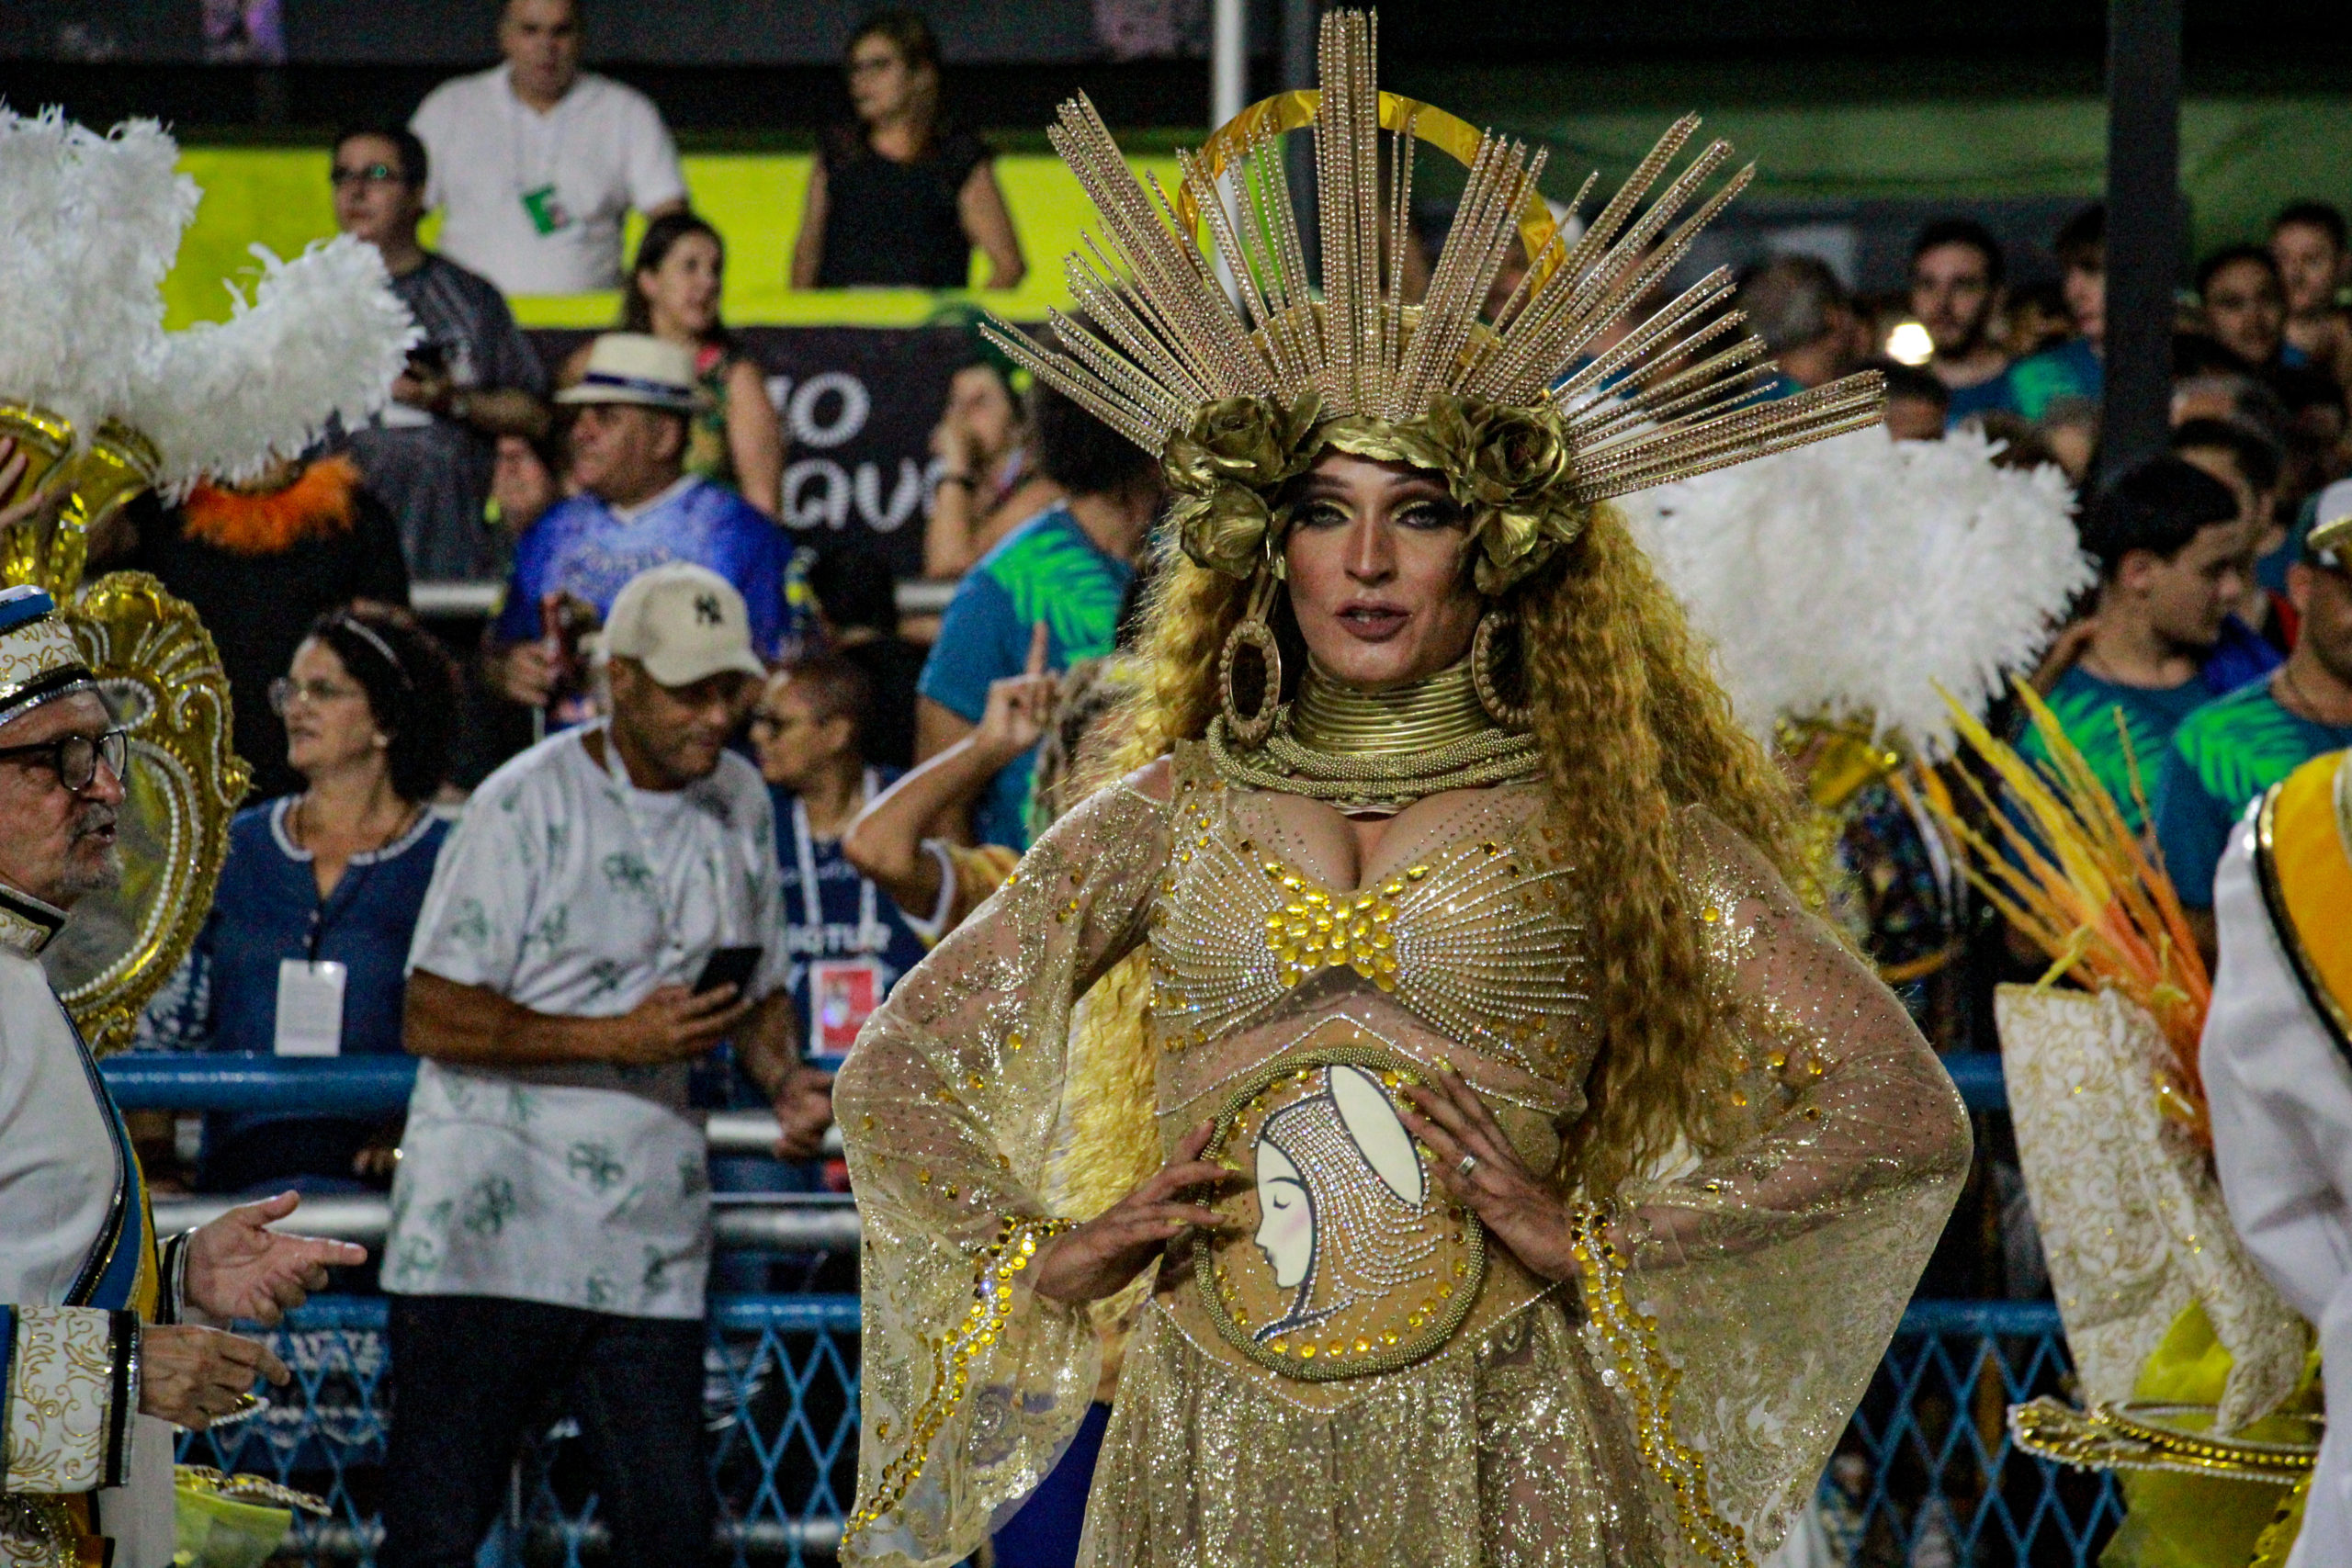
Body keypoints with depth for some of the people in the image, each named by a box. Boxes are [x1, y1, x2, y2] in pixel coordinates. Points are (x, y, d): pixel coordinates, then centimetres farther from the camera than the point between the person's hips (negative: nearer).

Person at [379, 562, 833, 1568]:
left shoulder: (740, 802, 13)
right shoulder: (526, 804, -7)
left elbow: (760, 990, 24)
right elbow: (432, 1019, -10)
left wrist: (786, 1079, 1)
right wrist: (617, 1040, -18)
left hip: (648, 1246, 5)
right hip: (489, 1224, -5)